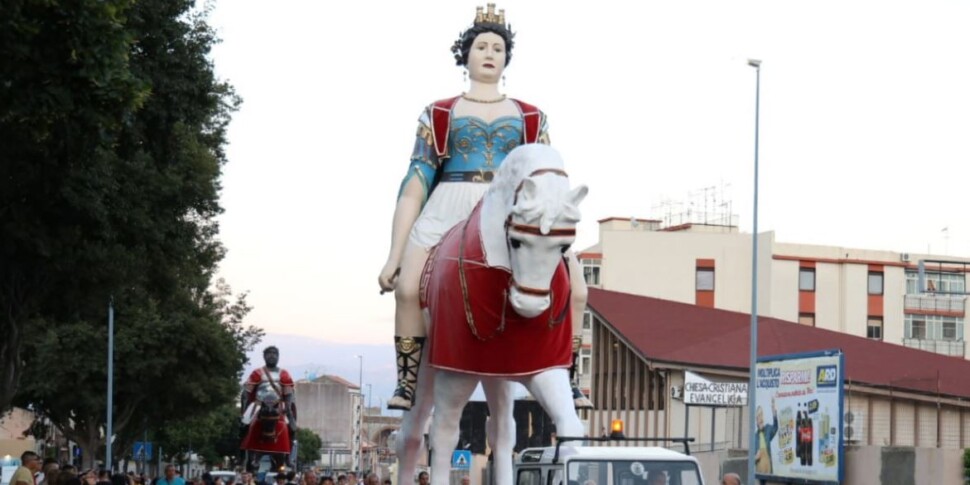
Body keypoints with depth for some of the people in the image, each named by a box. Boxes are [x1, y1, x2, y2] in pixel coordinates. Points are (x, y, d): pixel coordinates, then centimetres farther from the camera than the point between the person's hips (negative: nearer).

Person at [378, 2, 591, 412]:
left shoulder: (530, 117, 18)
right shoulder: (439, 115, 15)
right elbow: (414, 187, 11)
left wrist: (567, 249, 8)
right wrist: (394, 257, 4)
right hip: (449, 212, -1)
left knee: (574, 290, -17)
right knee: (408, 288, -28)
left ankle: (566, 382, 0)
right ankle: (407, 385, -17)